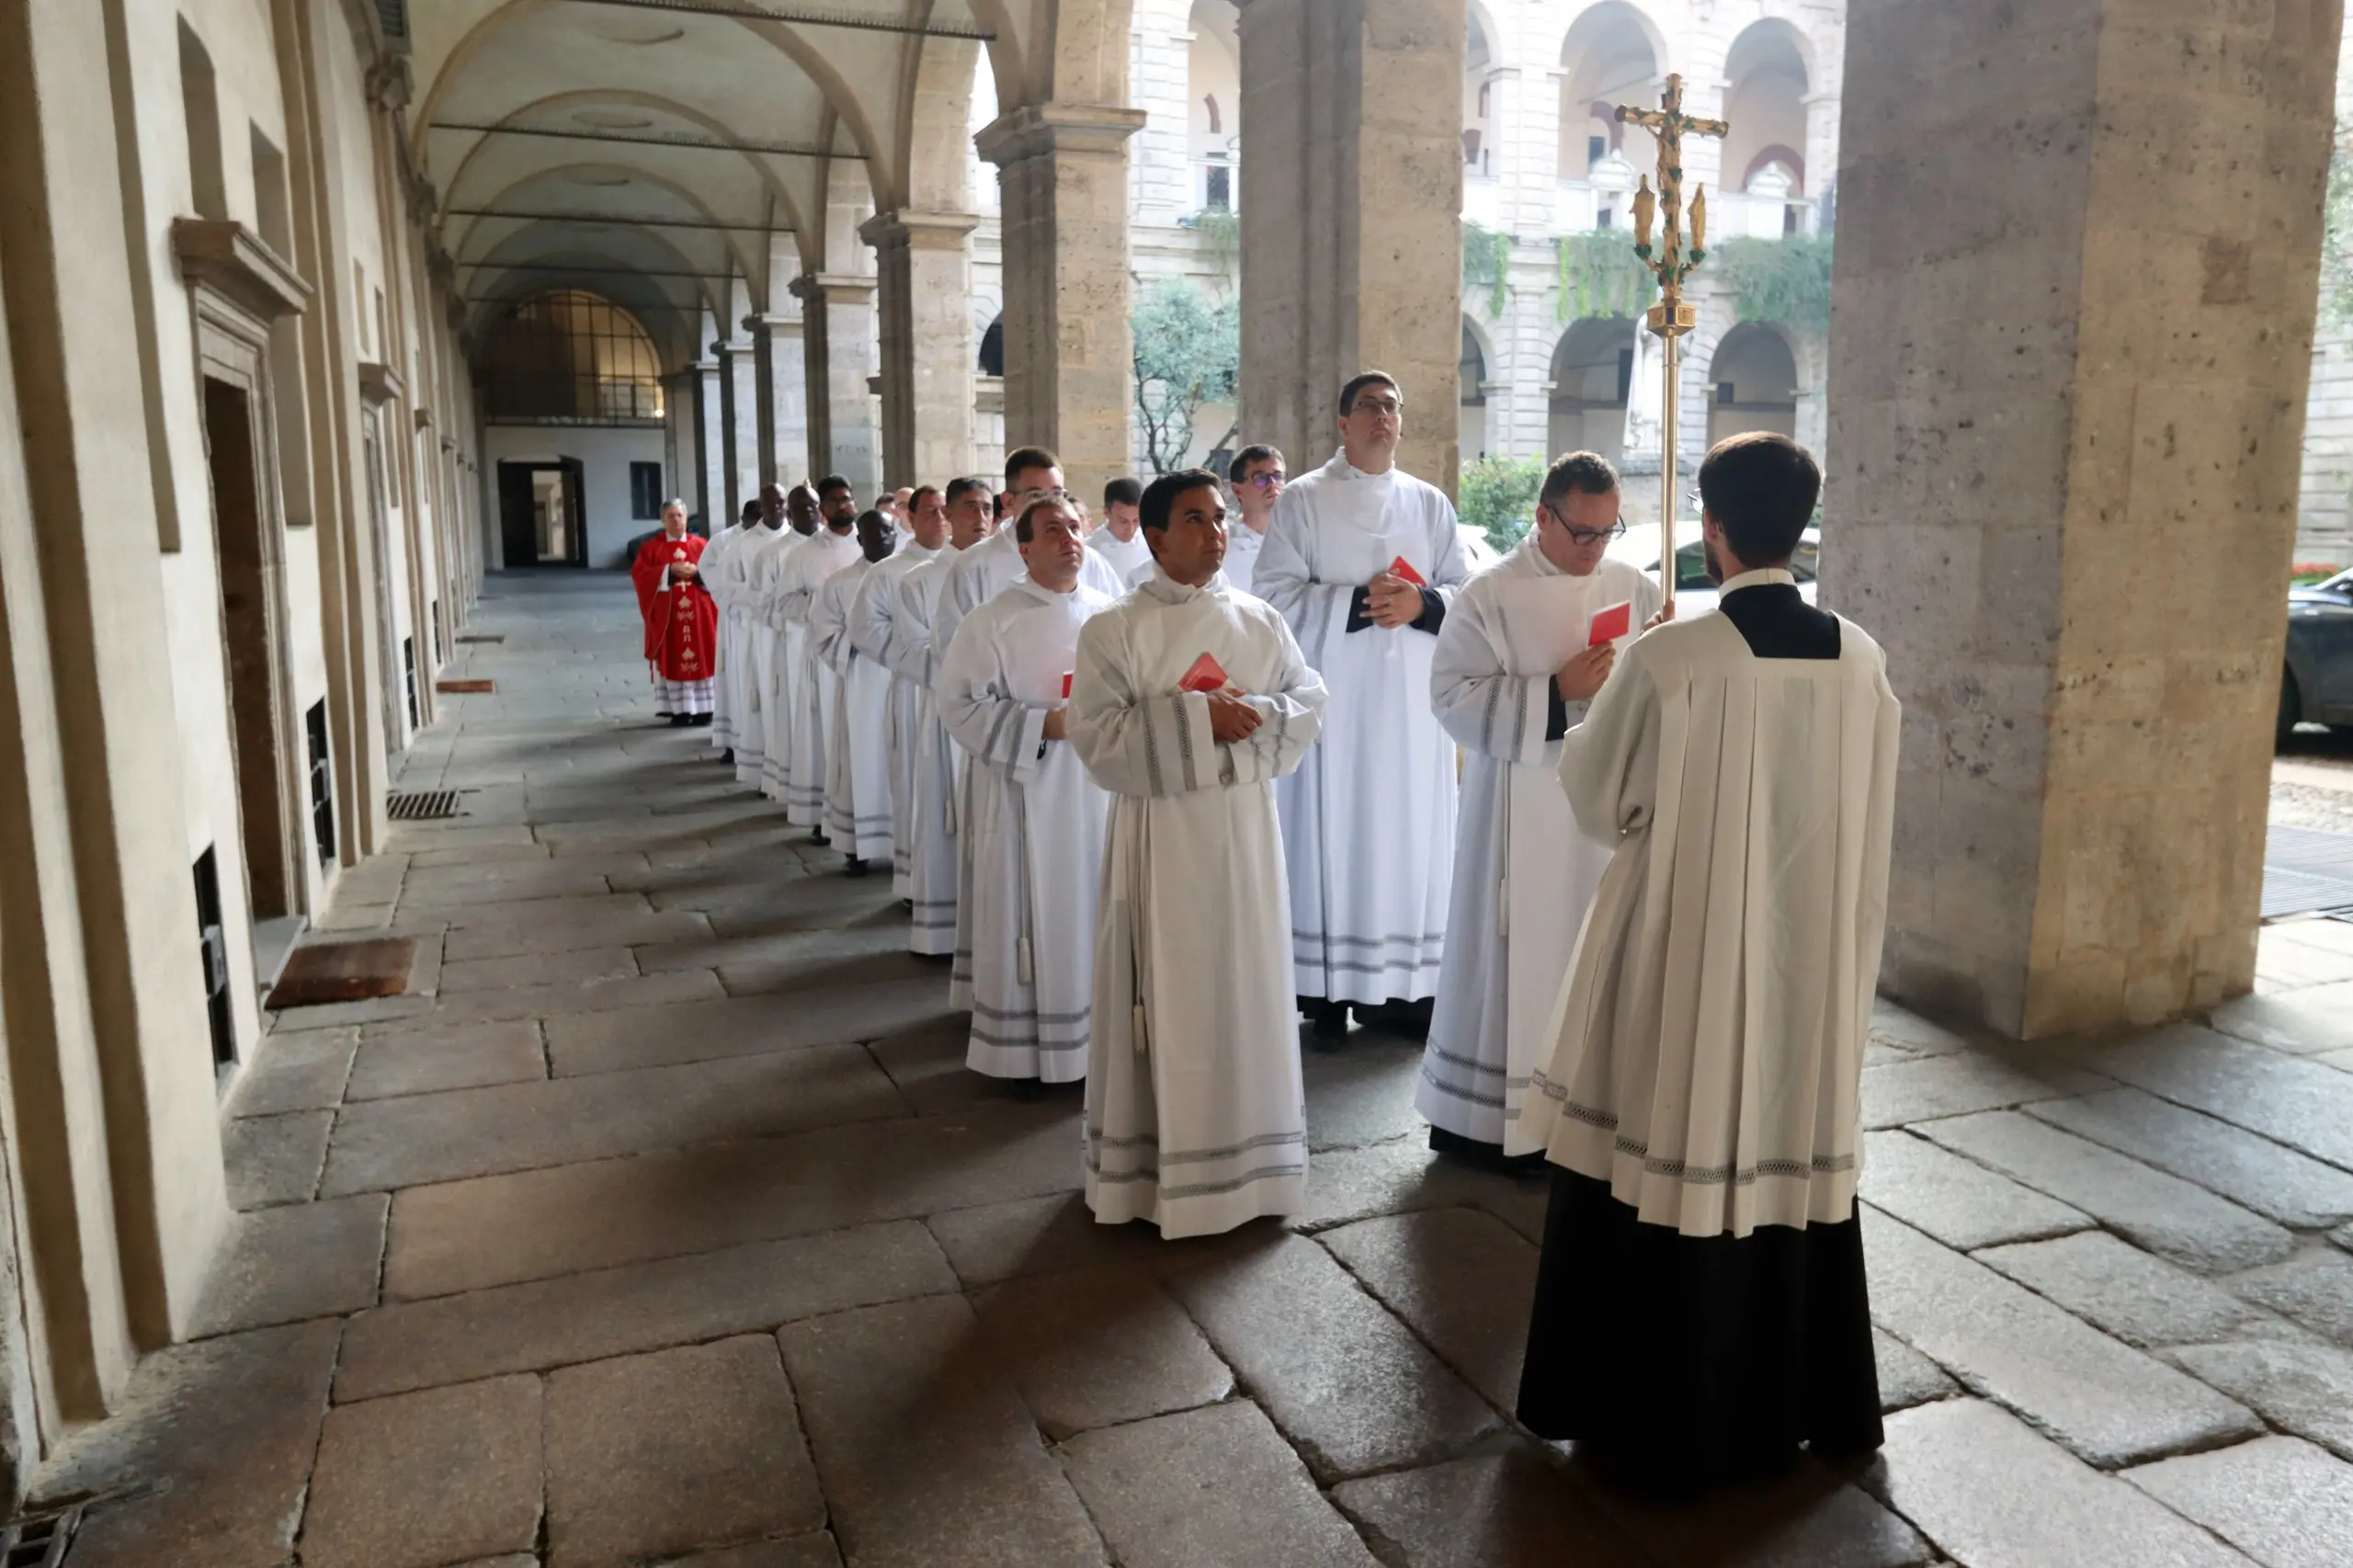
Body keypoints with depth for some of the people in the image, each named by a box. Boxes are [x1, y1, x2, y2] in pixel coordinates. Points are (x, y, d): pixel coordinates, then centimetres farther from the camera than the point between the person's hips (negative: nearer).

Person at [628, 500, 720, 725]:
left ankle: (702, 709, 5)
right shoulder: (651, 547, 5)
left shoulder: (701, 544, 10)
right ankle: (679, 710, 0)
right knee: (672, 661, -2)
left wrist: (697, 571, -15)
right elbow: (639, 573, -6)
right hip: (667, 615, -1)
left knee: (701, 659, 0)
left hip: (698, 614, 1)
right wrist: (669, 570, -16)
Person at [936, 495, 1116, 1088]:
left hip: (1099, 789, 4)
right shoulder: (994, 621, -7)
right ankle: (1021, 1044, 13)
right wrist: (1044, 725, -18)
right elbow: (960, 704, -10)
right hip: (1026, 793, -4)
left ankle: (1096, 1031, 23)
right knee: (1031, 915, 1)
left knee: (1093, 911, 10)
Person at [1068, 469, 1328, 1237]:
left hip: (1244, 827, 4)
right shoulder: (1114, 629, -5)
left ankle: (1244, 1150, 24)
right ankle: (1156, 1164, 15)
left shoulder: (1259, 620, 6)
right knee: (1166, 992, 3)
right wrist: (1197, 716, -19)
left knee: (1246, 986, 10)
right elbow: (1098, 736, -13)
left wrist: (1254, 716, -13)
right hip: (1159, 834, -3)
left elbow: (1310, 702, 6)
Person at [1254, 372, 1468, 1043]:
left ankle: (1403, 982, 10)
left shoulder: (1431, 503, 13)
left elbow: (1464, 596, 10)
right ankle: (1327, 990, 3)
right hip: (1332, 700, -3)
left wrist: (1421, 604, -12)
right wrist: (1360, 602, -17)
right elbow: (1276, 594, -7)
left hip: (1412, 700, 3)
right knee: (1332, 829, -3)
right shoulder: (1301, 500, 2)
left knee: (1410, 830, 2)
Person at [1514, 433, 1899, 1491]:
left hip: (1685, 958, -5)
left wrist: (1608, 696, 10)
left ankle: (1663, 1413, 21)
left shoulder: (1670, 659, -18)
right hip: (1814, 956, 5)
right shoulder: (1860, 661, -2)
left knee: (1668, 1159, 8)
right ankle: (1799, 1397, 34)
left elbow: (1594, 797, -6)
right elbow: (1869, 826, 7)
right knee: (1796, 1155, 18)